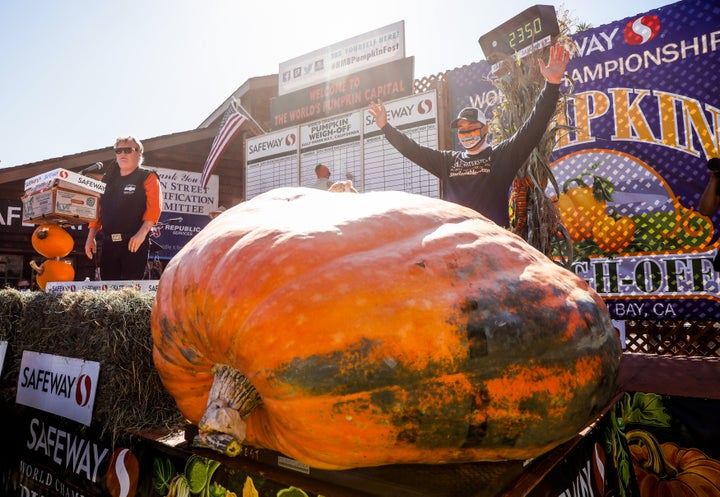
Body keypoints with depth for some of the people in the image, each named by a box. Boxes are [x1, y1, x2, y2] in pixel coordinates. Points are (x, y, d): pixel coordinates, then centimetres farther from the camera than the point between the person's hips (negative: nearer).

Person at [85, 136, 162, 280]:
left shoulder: (147, 177, 2)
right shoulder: (107, 179, 20)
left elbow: (154, 207, -11)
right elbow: (97, 209, 20)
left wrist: (142, 233, -23)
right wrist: (91, 237, 11)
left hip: (134, 243, -5)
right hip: (108, 243, 6)